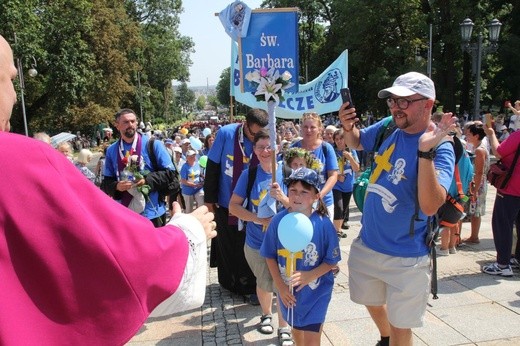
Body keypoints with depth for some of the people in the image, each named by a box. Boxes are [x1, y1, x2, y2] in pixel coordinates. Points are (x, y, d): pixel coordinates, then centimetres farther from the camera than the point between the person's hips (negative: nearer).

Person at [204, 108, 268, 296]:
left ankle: (247, 285, 29)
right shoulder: (226, 133, -15)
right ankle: (229, 282, 35)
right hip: (225, 203, 0)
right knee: (226, 245, 15)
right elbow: (212, 166, -7)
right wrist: (209, 197, -4)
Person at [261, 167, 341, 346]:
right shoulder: (278, 221, -13)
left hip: (316, 292, -3)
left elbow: (332, 260, -10)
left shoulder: (323, 224, -19)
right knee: (296, 331, 24)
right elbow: (270, 256, -2)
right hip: (288, 290, 3)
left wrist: (309, 276, -24)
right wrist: (280, 285, -8)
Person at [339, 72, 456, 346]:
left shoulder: (440, 148, -21)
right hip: (366, 245, 6)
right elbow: (356, 142, 16)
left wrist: (425, 151, -42)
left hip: (406, 258, -6)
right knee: (372, 303, 29)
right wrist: (348, 126, -7)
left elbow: (430, 206, -34)